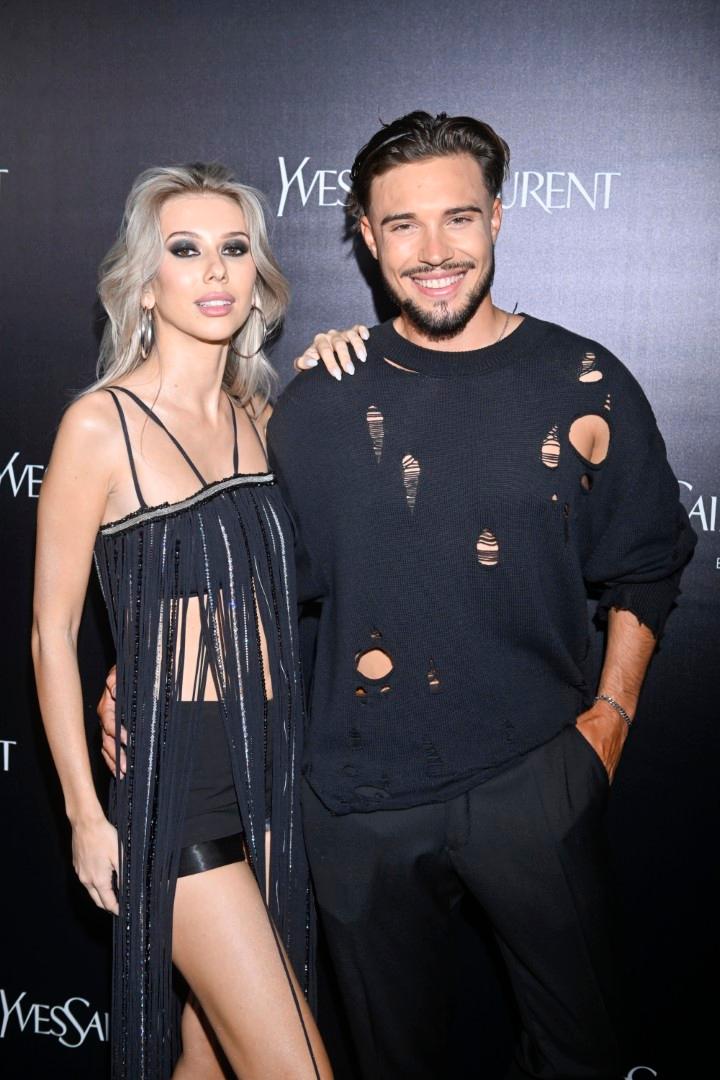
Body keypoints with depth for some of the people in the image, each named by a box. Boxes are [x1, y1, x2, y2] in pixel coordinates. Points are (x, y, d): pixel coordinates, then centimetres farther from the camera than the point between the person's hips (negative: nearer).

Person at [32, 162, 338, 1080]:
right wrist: (84, 813, -5)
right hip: (176, 772, -6)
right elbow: (52, 631, -5)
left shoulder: (259, 413, 9)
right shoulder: (101, 425, -9)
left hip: (273, 764, 6)